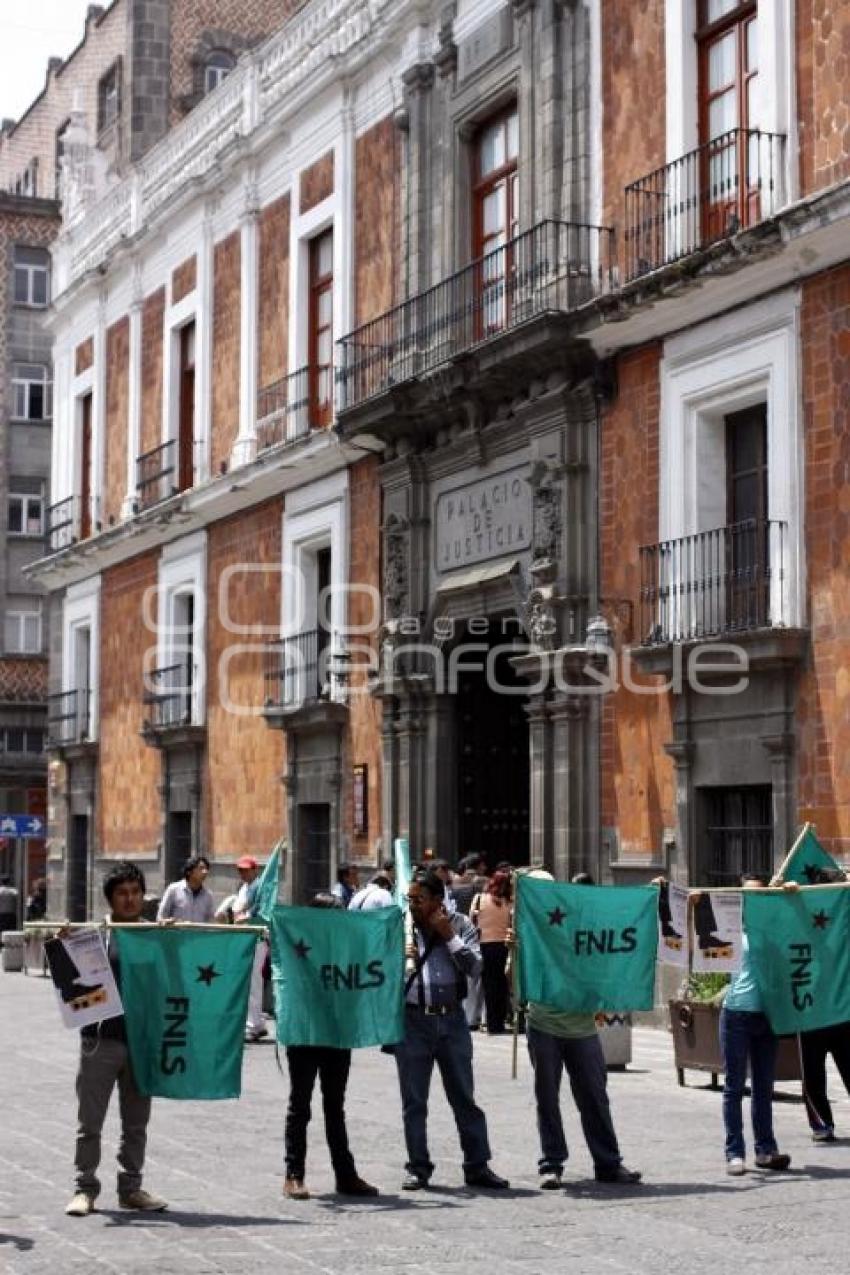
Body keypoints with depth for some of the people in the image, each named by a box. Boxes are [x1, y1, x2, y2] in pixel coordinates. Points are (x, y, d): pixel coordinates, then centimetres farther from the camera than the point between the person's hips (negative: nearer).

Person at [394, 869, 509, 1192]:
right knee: (414, 1101, 4)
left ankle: (477, 1166, 12)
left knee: (465, 1097, 6)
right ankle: (418, 1167, 13)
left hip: (452, 1019, 0)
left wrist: (448, 935, -10)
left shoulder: (460, 925, 4)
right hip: (412, 1019, 0)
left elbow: (474, 966, -6)